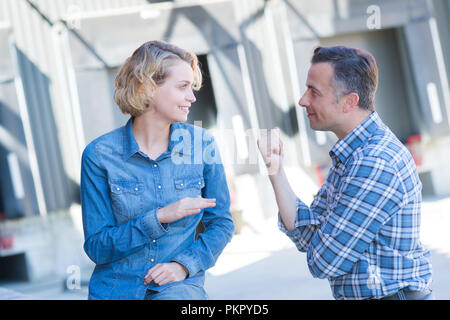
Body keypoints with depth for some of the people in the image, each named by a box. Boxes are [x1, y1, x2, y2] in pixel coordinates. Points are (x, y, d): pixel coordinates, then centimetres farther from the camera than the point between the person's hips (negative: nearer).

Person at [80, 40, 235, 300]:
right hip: (117, 290, -1)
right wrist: (159, 218, -17)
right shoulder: (100, 154, -5)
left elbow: (221, 224, 9)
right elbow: (96, 247, -5)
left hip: (178, 287, 1)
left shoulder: (202, 144, 2)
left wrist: (184, 264, -8)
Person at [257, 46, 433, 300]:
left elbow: (323, 262, -19)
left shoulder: (375, 164, -22)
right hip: (353, 295, 8)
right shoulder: (350, 155, 9)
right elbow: (307, 237, 4)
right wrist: (276, 172, -5)